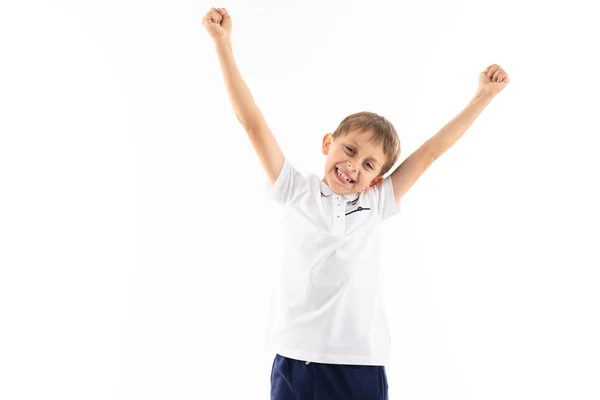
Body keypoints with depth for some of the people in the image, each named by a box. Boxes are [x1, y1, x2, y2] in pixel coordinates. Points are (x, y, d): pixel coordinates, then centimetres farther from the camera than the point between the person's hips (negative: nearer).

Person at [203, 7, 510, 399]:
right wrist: (223, 44, -4)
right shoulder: (297, 192, 3)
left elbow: (430, 151, 12)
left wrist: (484, 95, 16)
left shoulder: (376, 203, 8)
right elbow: (252, 122, -1)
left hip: (362, 367, 2)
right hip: (296, 361, -1)